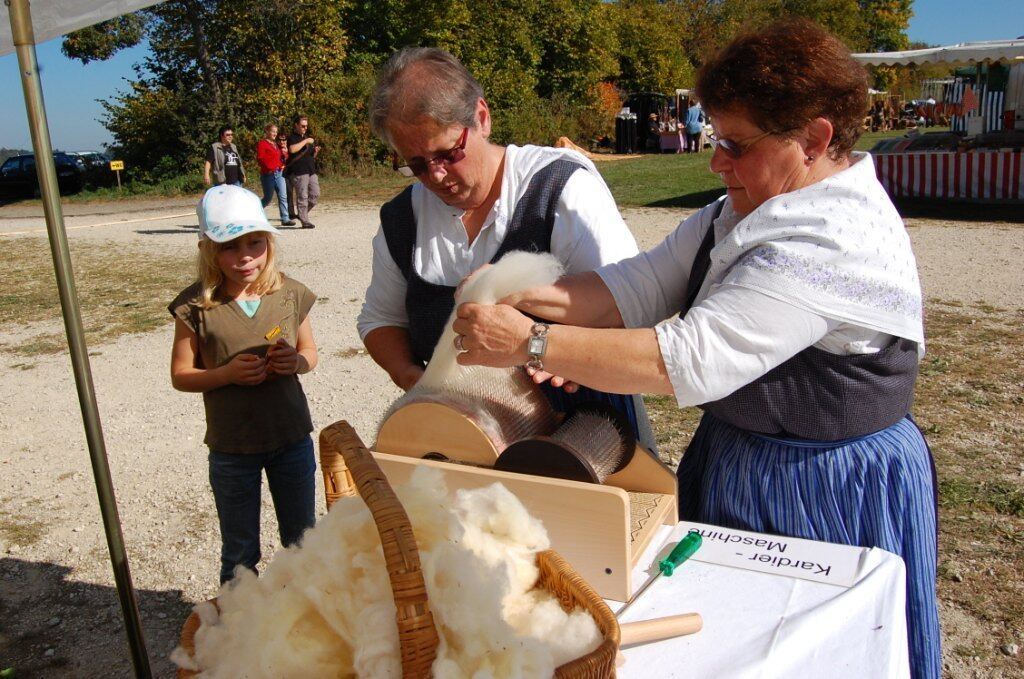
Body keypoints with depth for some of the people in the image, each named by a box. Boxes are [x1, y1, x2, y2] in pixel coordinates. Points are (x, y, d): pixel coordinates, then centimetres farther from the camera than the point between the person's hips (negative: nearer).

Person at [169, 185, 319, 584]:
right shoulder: (196, 306, -12)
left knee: (301, 542, 19)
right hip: (231, 449, -2)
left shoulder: (289, 295, -5)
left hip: (292, 439, 2)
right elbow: (180, 376, -4)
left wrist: (295, 361, -15)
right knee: (240, 554, 14)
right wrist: (227, 374, -22)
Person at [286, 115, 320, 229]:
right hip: (298, 172, -7)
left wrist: (315, 151, 4)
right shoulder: (292, 137, -2)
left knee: (315, 194, 3)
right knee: (302, 197, -7)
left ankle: (301, 214, 20)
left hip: (311, 171, 7)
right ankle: (304, 221, -4)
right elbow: (292, 149, -23)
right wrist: (305, 141, -17)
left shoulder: (309, 137, 22)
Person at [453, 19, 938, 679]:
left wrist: (529, 345, -32)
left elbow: (692, 359, -33)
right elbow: (639, 286, -4)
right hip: (732, 467, 8)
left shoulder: (837, 242, -27)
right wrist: (523, 297, -20)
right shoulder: (742, 212, 3)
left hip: (825, 497, -8)